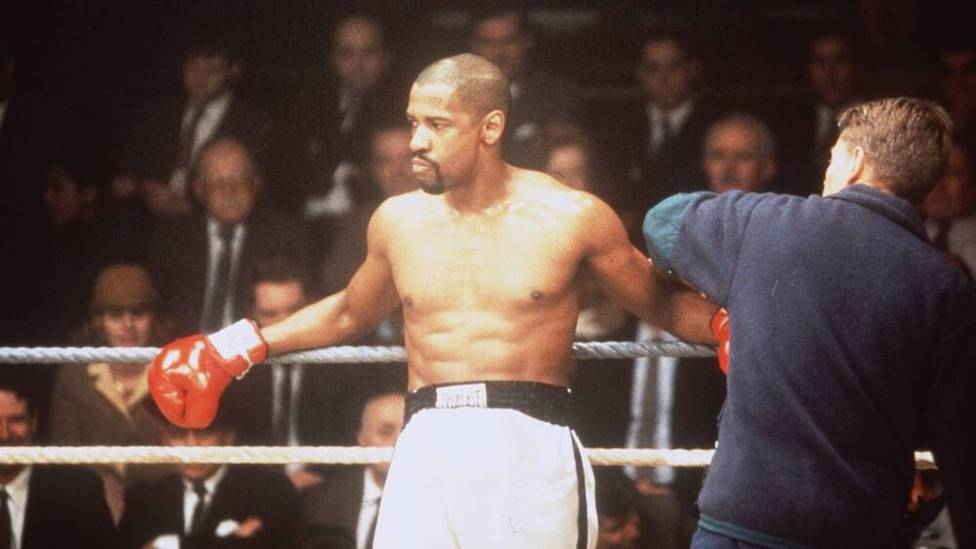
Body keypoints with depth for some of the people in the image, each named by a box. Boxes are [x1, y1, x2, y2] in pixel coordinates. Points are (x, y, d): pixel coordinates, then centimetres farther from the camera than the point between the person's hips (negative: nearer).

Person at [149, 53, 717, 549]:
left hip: (532, 453, -2)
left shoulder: (572, 218, 0)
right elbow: (352, 313, 29)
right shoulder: (399, 221, 10)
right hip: (428, 453, 2)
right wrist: (247, 346, 26)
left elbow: (662, 303, 11)